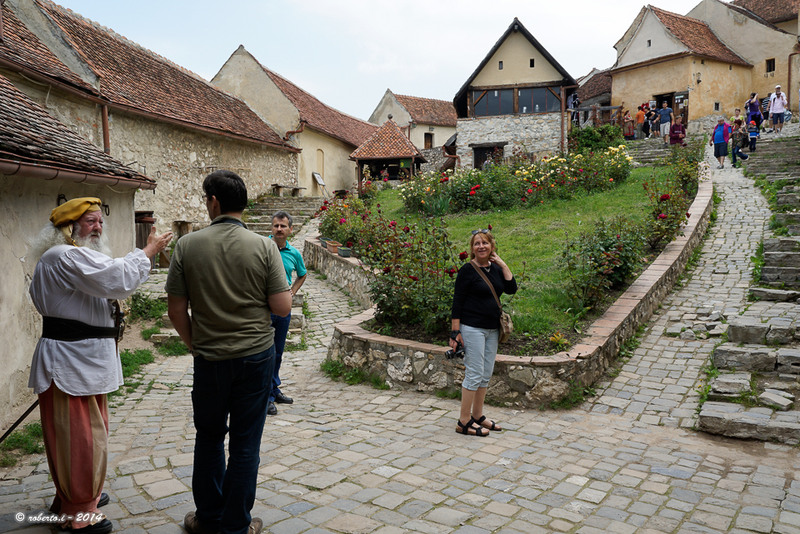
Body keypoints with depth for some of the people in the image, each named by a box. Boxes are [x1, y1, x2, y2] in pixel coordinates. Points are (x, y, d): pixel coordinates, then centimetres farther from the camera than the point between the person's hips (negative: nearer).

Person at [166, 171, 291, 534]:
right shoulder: (264, 246, -9)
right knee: (245, 444, 10)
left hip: (209, 358, 1)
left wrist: (194, 344, 12)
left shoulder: (187, 245, -7)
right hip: (256, 356, -1)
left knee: (209, 439, 20)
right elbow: (282, 307, -11)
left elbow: (176, 310, -4)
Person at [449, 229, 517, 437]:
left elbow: (511, 289, -1)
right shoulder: (468, 270, -10)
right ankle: (464, 422, 5)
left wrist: (503, 265, -6)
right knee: (474, 374, -5)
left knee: (486, 374, 13)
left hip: (492, 329, 7)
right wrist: (455, 332, -16)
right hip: (472, 328, -7)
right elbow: (457, 301, -12)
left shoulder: (495, 268, 9)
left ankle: (478, 416, 26)